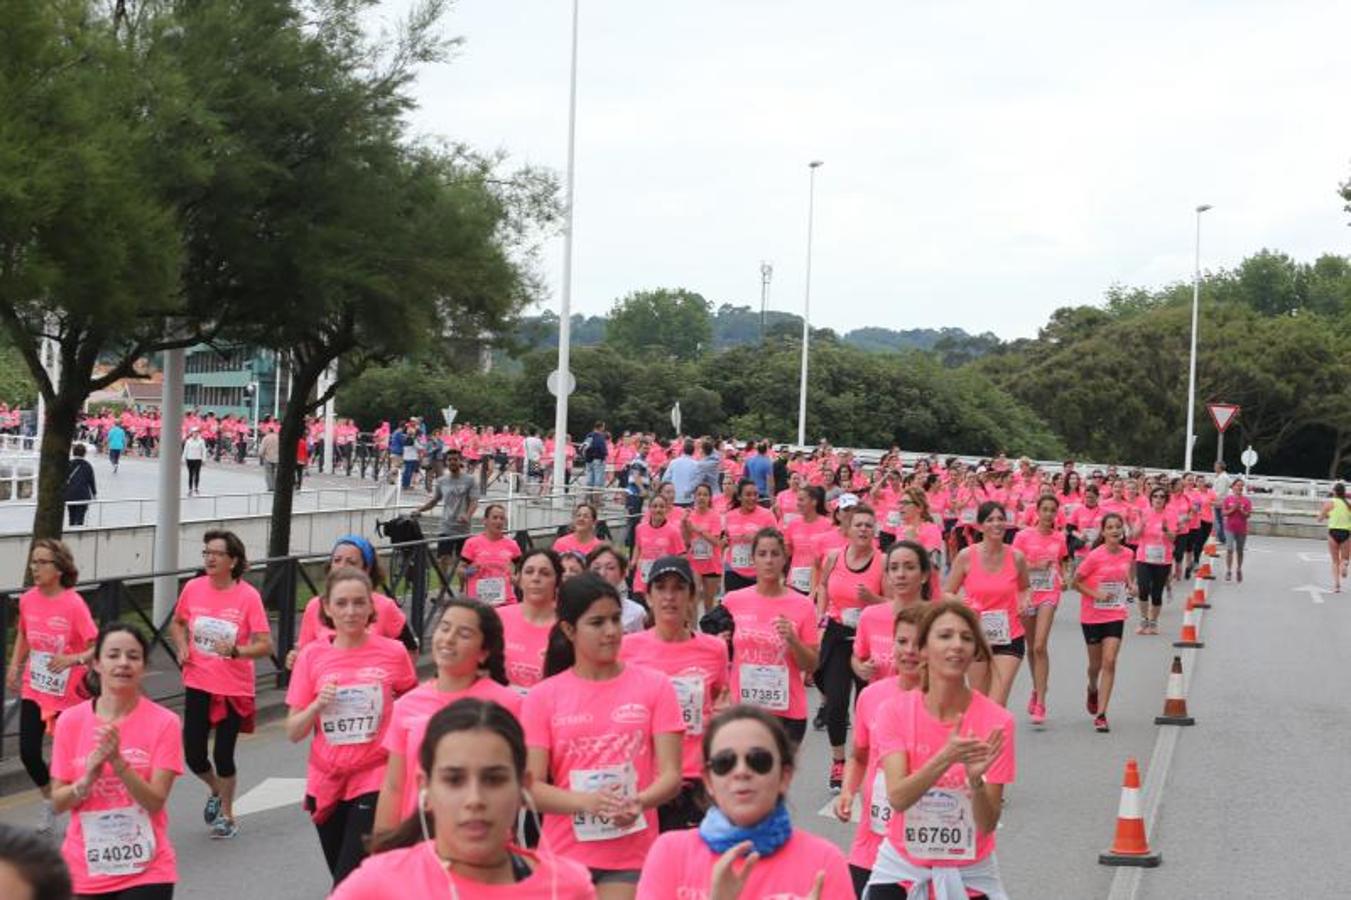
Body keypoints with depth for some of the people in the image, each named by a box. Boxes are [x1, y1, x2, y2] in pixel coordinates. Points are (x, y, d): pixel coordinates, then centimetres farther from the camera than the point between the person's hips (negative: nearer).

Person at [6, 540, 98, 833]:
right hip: (34, 690, 4)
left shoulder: (74, 604, -18)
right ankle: (49, 799, 28)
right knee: (28, 752, -1)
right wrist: (14, 666, 7)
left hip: (68, 694, -4)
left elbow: (98, 647, -19)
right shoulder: (28, 600, -3)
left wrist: (73, 659, -35)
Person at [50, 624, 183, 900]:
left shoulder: (164, 722, -7)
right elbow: (58, 803, 1)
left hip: (146, 871, -2)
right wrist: (89, 778, -18)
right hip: (84, 871, 2)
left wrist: (117, 761, -24)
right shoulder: (70, 722, -1)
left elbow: (155, 801, -12)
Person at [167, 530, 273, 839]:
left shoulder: (248, 596, -13)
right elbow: (177, 623, 17)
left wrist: (235, 650, -30)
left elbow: (265, 645, -13)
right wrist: (182, 648, -1)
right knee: (193, 754, 2)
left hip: (234, 688, -3)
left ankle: (226, 816, 26)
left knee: (223, 754, 2)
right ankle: (217, 791, 36)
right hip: (198, 684, 3)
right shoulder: (193, 588, -2)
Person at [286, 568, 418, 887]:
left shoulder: (393, 653, -6)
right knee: (342, 876, 16)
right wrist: (317, 705, -17)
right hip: (326, 783, 3)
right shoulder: (312, 655, -2)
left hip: (374, 781, -3)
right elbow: (293, 733, 1)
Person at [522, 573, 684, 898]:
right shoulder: (542, 697, 1)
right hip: (564, 854, 1)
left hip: (631, 857, -1)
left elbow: (671, 775, -3)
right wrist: (585, 801, -23)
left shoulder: (654, 686, 1)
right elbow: (531, 786, -5)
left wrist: (638, 802, -24)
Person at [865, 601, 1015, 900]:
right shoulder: (895, 712, -9)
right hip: (901, 864, 1)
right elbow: (897, 797, -22)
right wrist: (945, 758, -36)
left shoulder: (996, 721, -12)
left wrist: (975, 779, -32)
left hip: (970, 873, -1)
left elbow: (988, 824, -13)